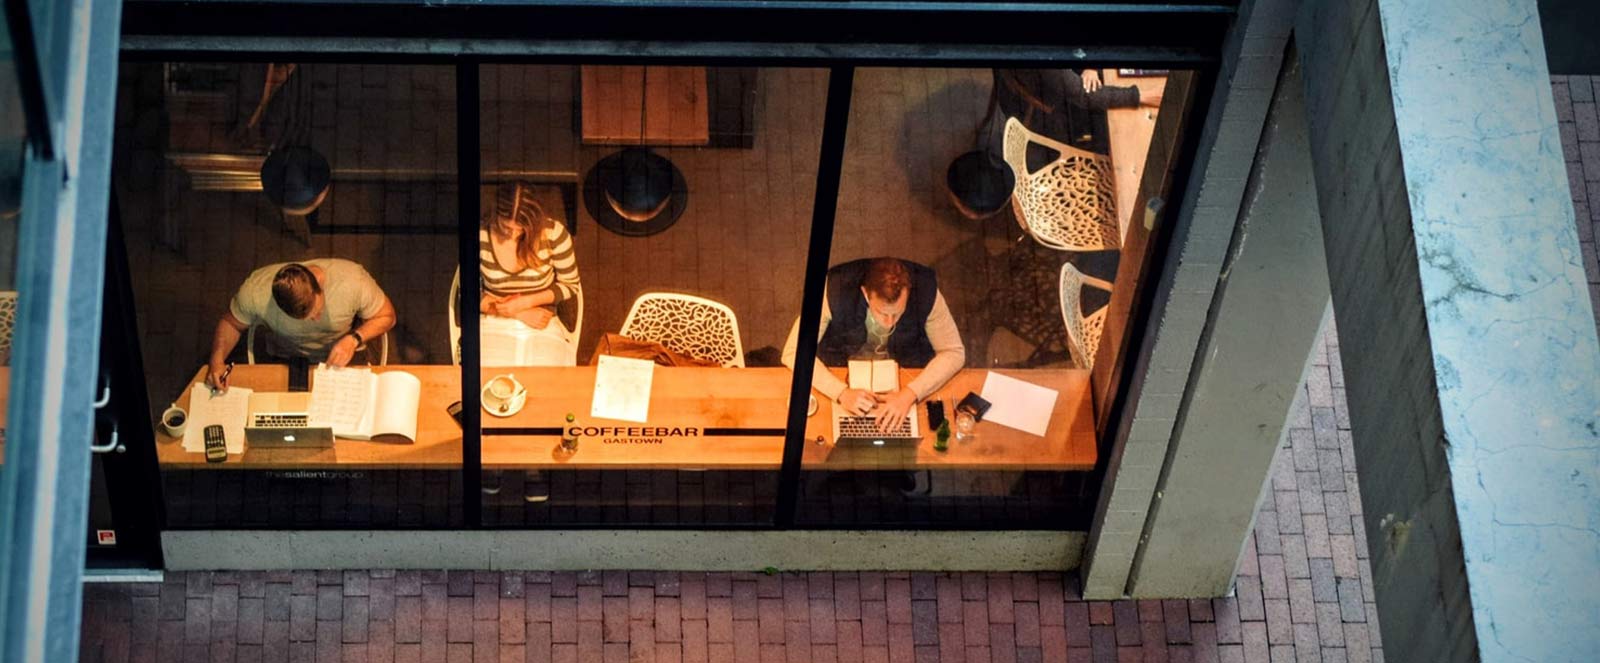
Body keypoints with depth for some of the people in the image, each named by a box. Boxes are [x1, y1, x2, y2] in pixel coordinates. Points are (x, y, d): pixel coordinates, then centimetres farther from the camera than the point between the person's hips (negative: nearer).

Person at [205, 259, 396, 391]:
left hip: (344, 356, 0)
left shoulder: (353, 281, -31)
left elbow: (386, 316, -12)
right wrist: (217, 360, -23)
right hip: (289, 361, 0)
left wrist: (354, 339, -29)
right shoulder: (255, 291, -28)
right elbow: (230, 322, -6)